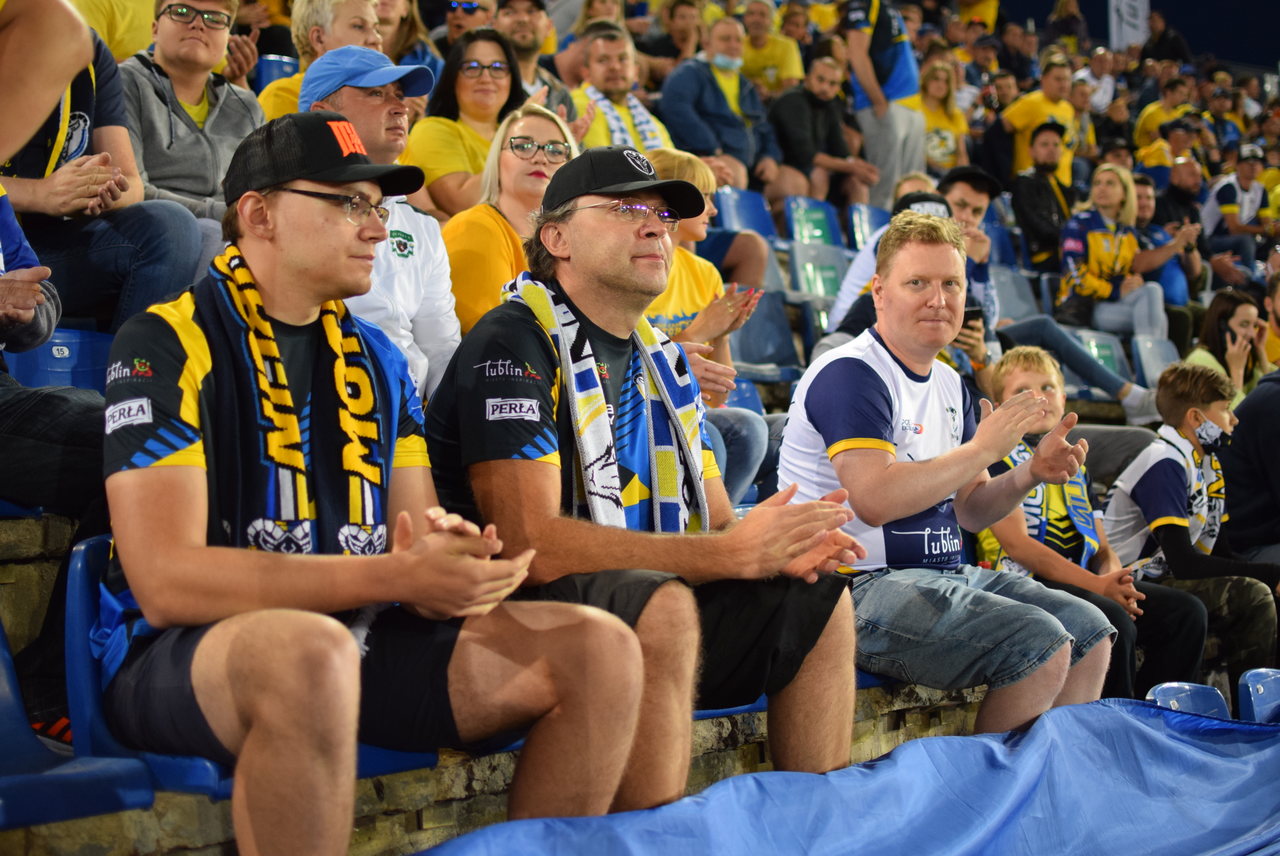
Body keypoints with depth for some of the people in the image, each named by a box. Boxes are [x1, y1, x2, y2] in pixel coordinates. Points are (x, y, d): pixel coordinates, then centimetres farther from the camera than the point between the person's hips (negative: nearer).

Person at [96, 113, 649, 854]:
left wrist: (449, 559, -14)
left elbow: (417, 526, 13)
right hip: (182, 656, -6)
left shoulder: (374, 358, 16)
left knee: (600, 649, -8)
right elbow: (165, 580, -18)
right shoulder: (170, 343, -7)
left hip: (355, 640, 7)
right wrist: (398, 576, -23)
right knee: (311, 651, -40)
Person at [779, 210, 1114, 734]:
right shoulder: (850, 375, -13)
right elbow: (874, 500, -26)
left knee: (1091, 632, 5)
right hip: (860, 587, -10)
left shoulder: (949, 386, 17)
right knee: (1040, 642, -22)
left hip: (944, 574, 10)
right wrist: (982, 449, -17)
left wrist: (1031, 474, -1)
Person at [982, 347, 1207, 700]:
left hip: (1086, 581, 8)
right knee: (1113, 621, -34)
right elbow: (1016, 543, -12)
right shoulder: (998, 456, 0)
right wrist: (1099, 585, -19)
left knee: (1187, 611, -6)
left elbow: (1102, 547, 20)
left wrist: (1116, 579, -7)